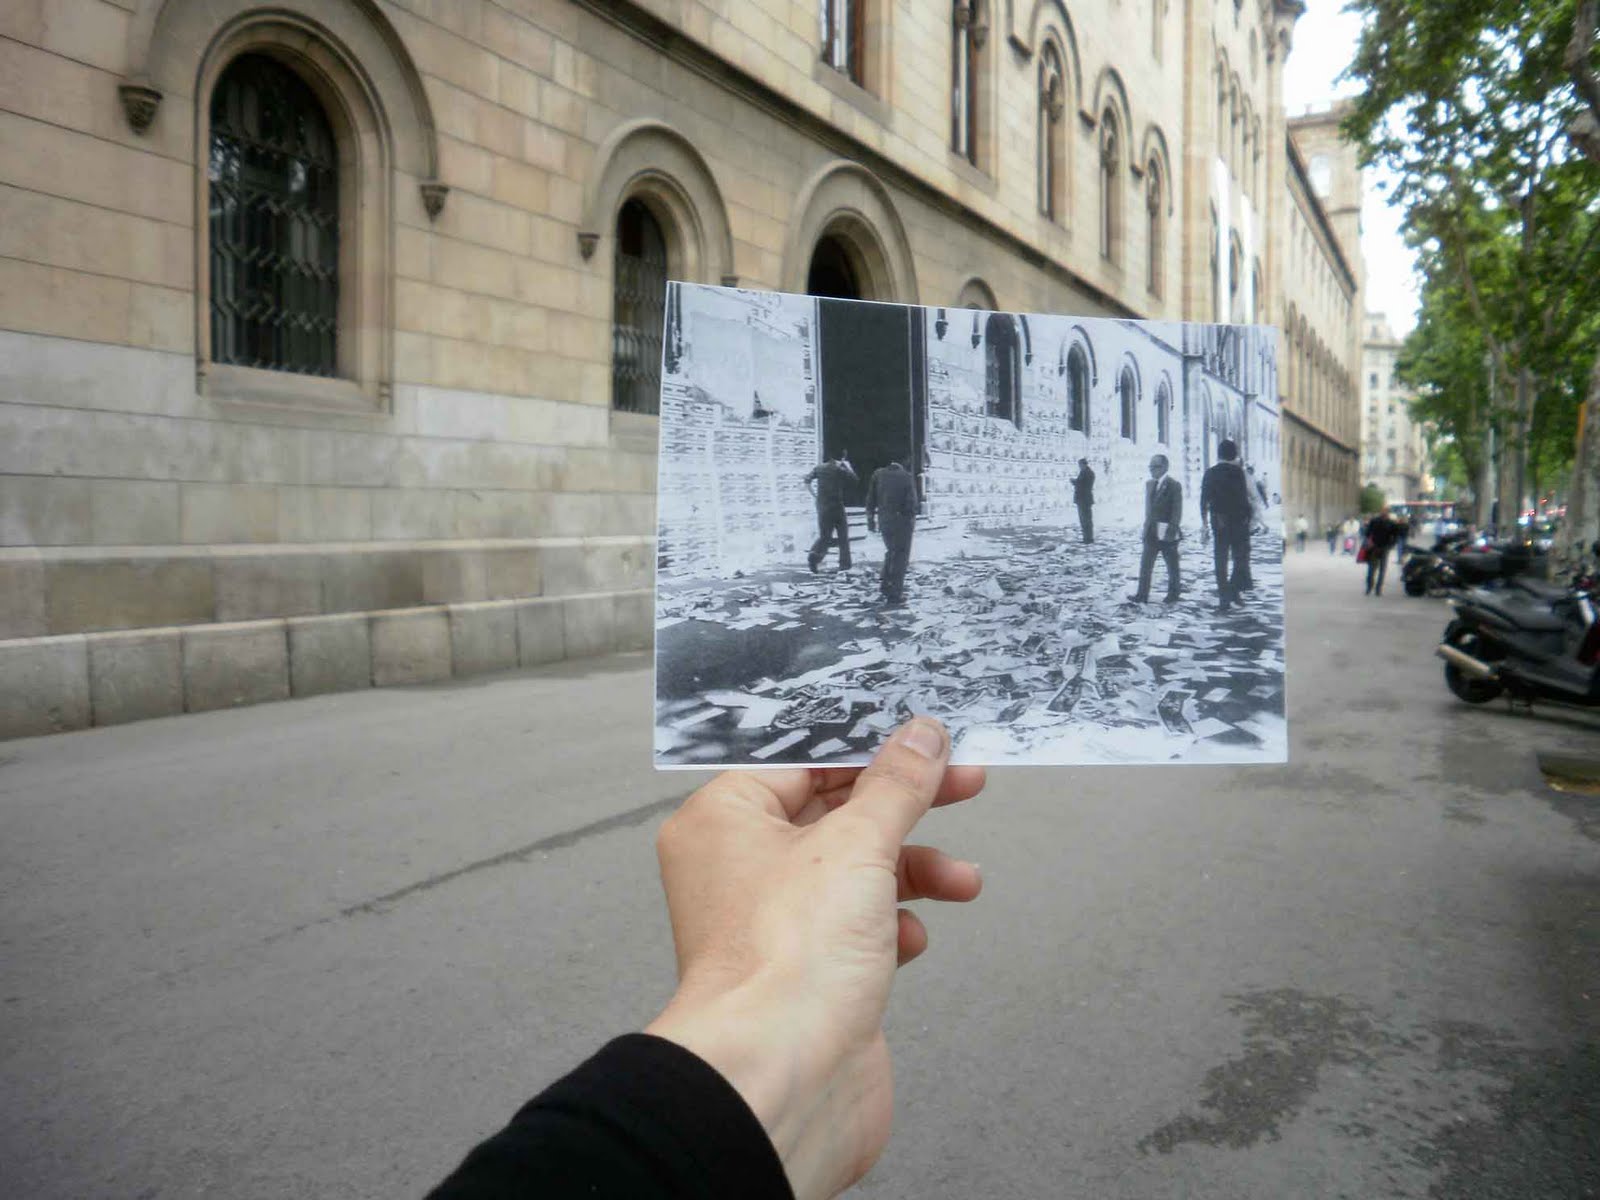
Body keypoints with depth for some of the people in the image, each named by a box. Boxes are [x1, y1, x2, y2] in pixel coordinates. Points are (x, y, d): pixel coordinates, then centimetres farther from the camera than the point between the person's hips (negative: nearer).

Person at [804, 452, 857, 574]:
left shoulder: (819, 468, 5)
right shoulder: (841, 470, -7)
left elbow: (807, 481, 6)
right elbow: (855, 480, 3)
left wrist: (815, 495, 13)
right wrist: (848, 467, 11)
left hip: (821, 507, 4)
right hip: (837, 507, -4)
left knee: (824, 536, 12)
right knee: (843, 536, 9)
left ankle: (814, 556, -14)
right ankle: (844, 565, 9)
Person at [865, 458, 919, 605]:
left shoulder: (878, 474, 8)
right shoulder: (907, 477, 2)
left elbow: (871, 499, 4)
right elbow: (911, 501, -7)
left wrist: (870, 520, 8)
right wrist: (912, 521, 1)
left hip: (884, 520, 3)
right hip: (902, 520, -3)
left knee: (891, 551, 23)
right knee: (901, 555, 4)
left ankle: (885, 583, 14)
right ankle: (894, 594, -1)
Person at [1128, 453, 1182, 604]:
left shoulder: (1174, 485, -9)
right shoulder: (1149, 484, 11)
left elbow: (1177, 511, -12)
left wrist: (1172, 530, -17)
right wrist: (1147, 526, 9)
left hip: (1167, 534, -6)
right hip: (1151, 532, 6)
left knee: (1172, 566, 7)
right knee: (1145, 565, 1)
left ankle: (1173, 594, 19)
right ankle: (1142, 595, 1)